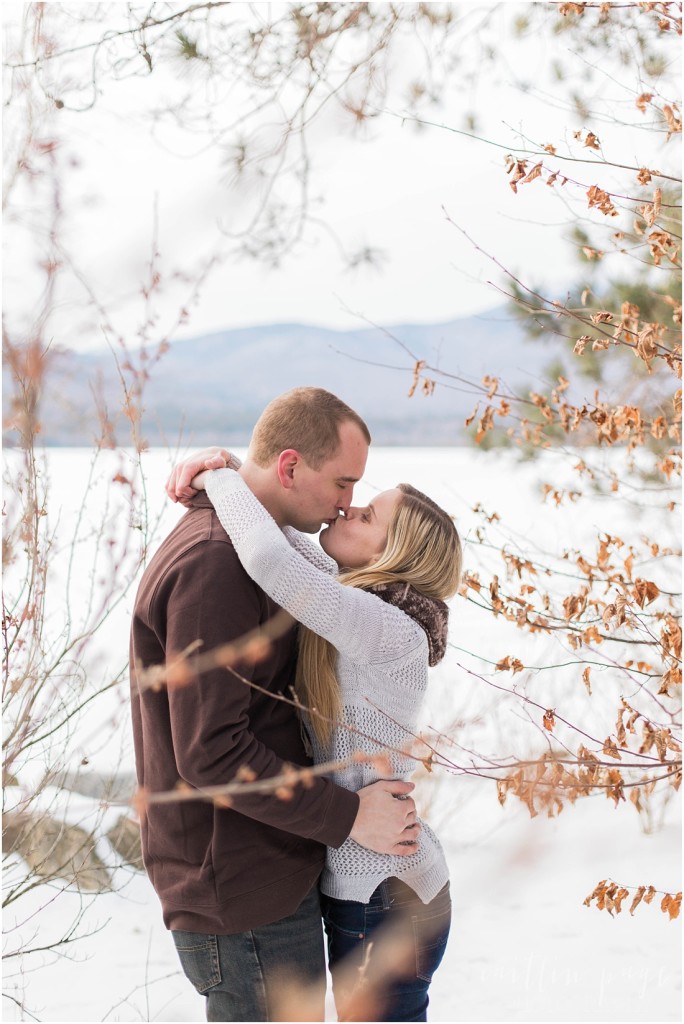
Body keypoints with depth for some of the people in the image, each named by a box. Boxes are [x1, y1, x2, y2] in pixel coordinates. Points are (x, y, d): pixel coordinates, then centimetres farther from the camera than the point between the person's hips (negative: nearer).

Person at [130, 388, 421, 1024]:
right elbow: (212, 754, -25)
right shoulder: (212, 565, -22)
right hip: (242, 896, -10)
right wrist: (346, 816, -19)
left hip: (269, 871, 10)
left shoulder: (236, 546, 13)